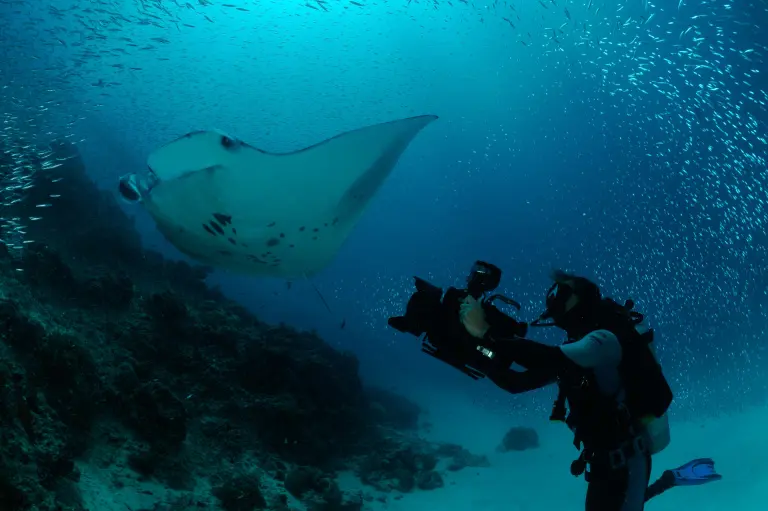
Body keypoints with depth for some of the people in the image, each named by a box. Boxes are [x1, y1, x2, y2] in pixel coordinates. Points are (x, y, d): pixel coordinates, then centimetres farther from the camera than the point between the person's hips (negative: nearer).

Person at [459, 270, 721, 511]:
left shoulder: (606, 339, -24)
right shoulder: (578, 347, 4)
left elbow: (550, 359, -42)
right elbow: (518, 382, 2)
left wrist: (486, 332, -40)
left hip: (624, 460, -9)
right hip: (605, 458, 9)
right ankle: (670, 479, 37)